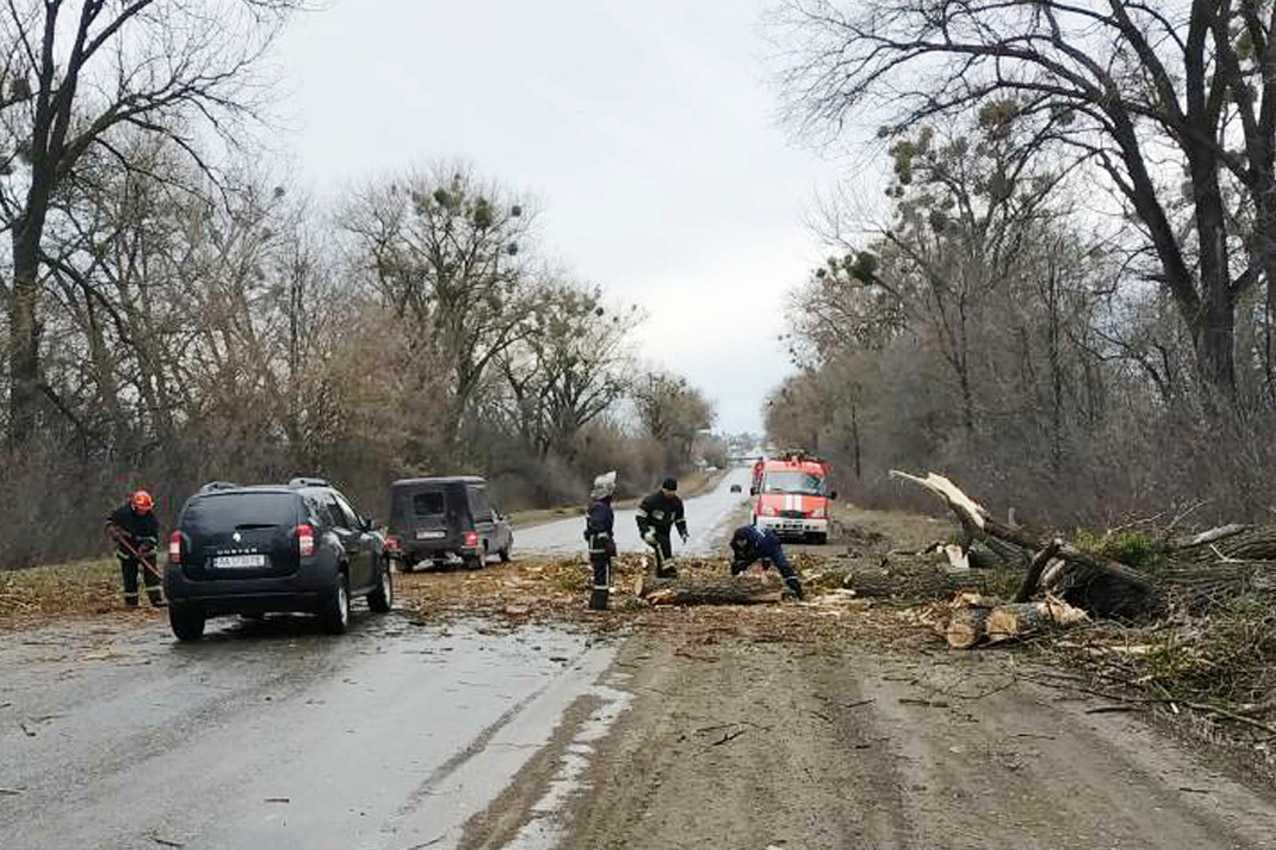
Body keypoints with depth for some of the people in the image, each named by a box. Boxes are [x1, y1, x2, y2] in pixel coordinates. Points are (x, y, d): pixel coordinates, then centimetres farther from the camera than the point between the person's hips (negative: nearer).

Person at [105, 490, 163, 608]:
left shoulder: (151, 517, -13)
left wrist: (145, 547, -26)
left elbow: (154, 536, -12)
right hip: (127, 550, 0)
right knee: (129, 576, 5)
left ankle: (156, 599, -7)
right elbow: (110, 519, 3)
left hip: (145, 550, 0)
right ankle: (131, 602, 16)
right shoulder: (123, 512, -13)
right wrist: (112, 530, -16)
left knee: (151, 573, -9)